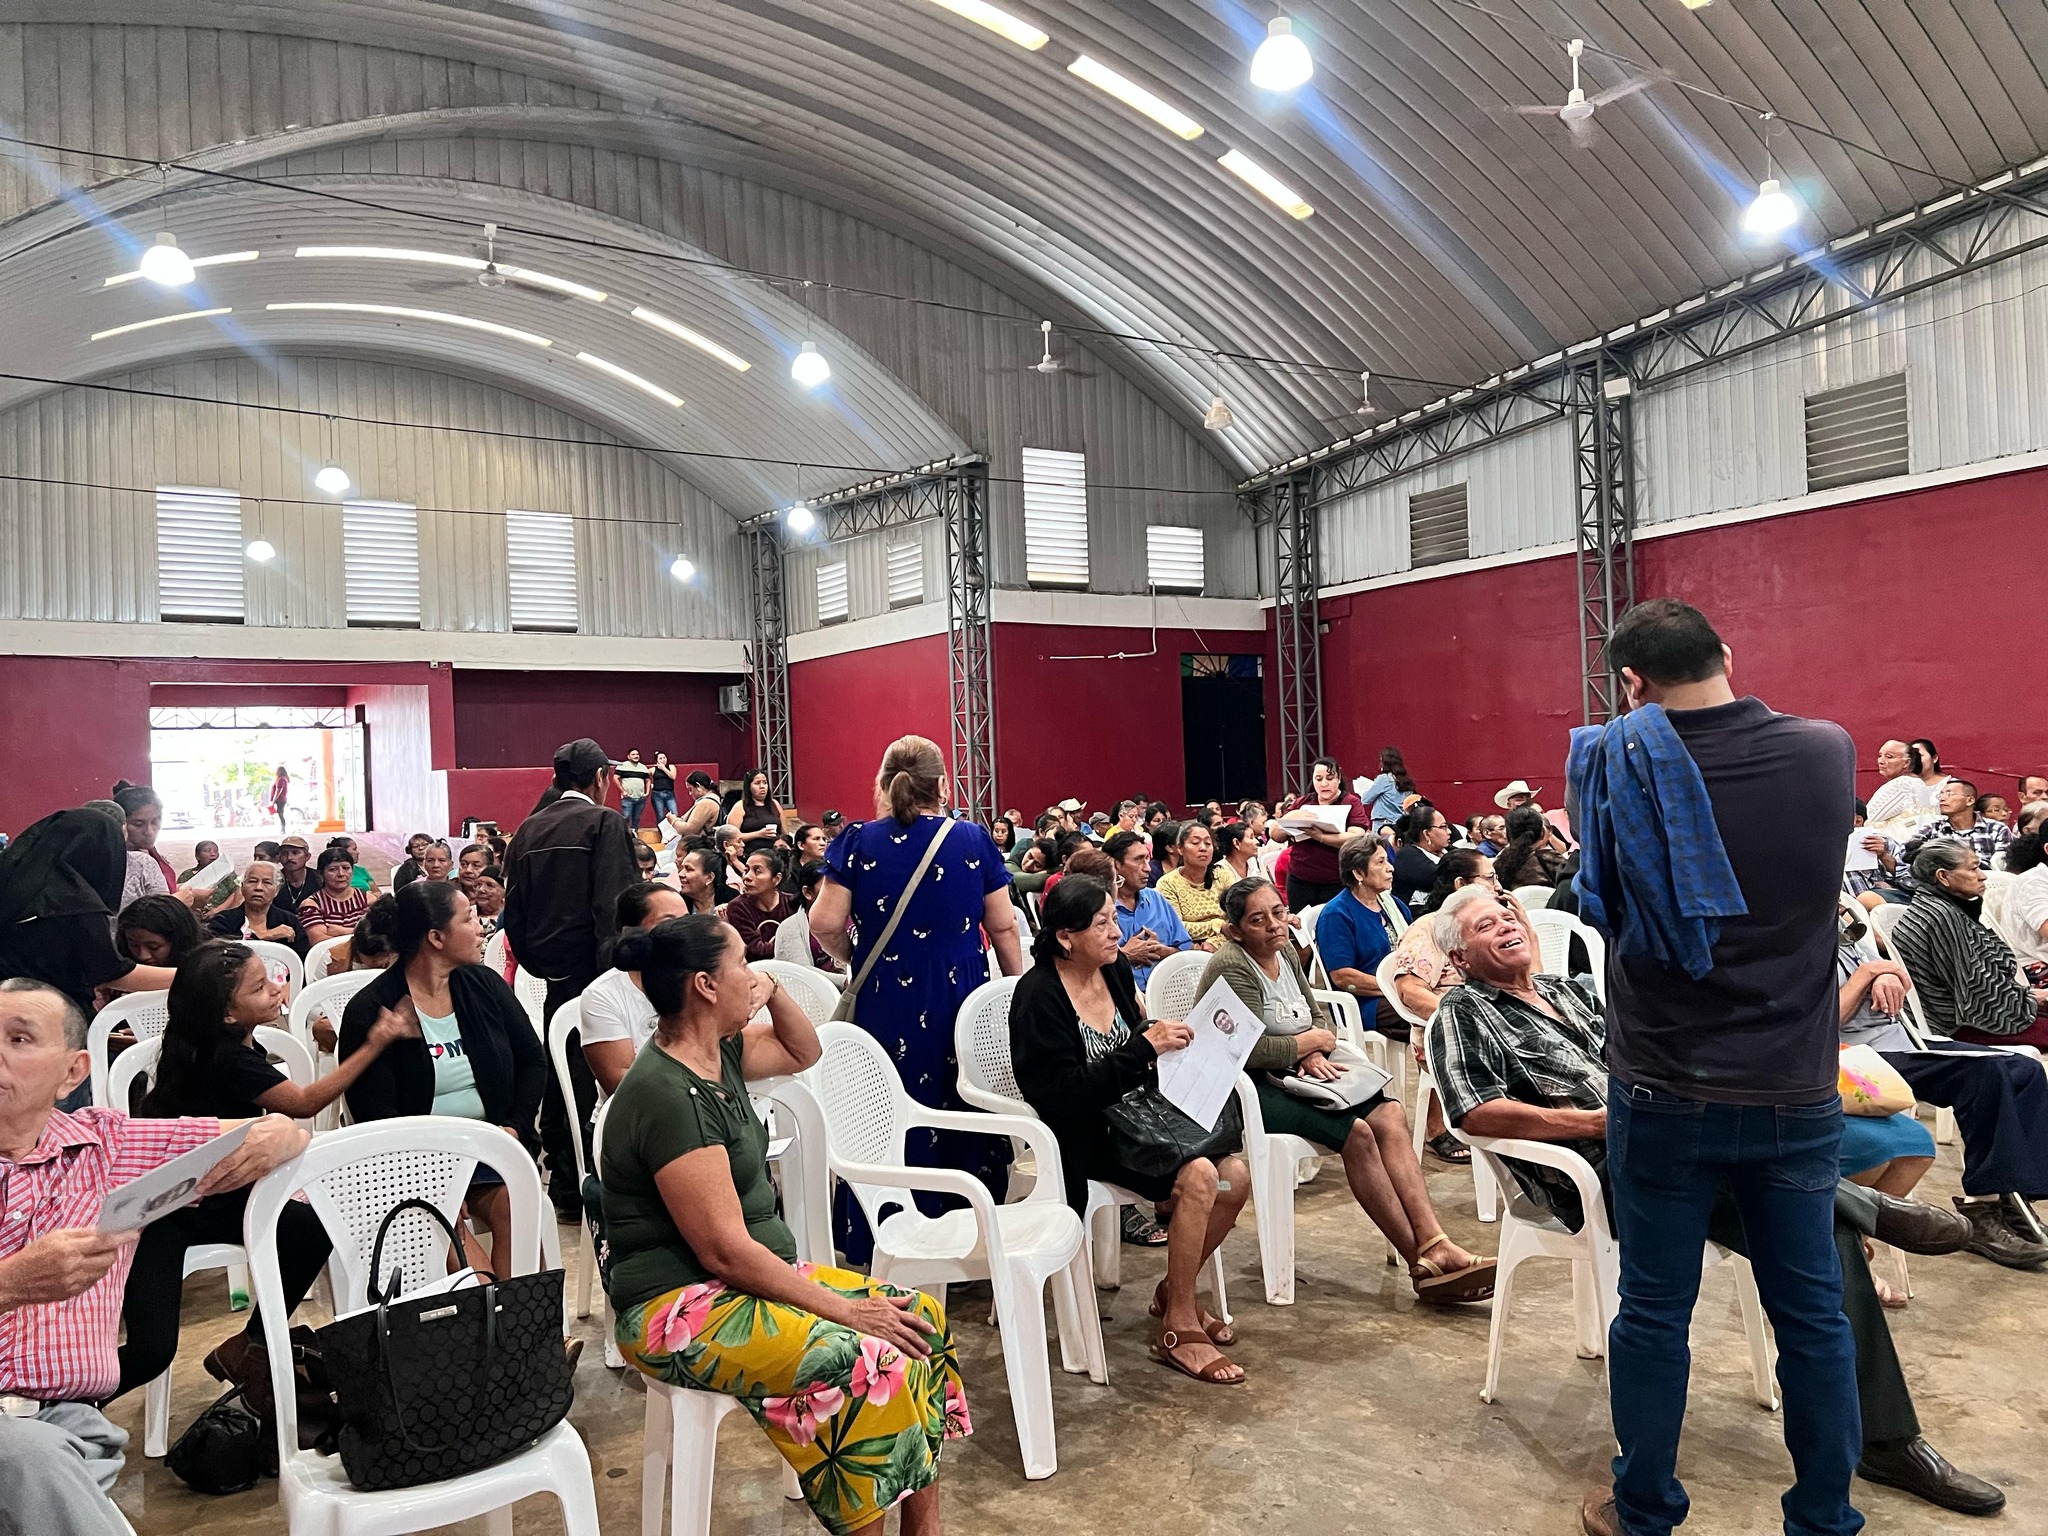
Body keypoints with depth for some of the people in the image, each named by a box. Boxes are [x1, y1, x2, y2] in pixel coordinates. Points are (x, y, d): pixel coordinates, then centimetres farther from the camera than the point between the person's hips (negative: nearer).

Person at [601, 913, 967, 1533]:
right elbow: (725, 1250, -23)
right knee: (870, 1368, -29)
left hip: (758, 1273, 10)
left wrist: (773, 990, 4)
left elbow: (802, 1053, 25)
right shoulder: (668, 1096, -22)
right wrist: (843, 1308, -19)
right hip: (679, 1306, -10)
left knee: (922, 1319, -1)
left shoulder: (719, 1052, 5)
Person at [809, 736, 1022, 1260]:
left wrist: (855, 957, 10)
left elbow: (825, 925, -9)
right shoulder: (973, 840, -1)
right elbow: (1004, 927, 1)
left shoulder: (859, 842, -3)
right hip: (962, 996, 1)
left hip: (885, 999, 0)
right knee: (964, 1112, 12)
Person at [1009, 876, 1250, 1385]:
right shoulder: (1039, 997, -19)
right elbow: (1066, 1095, -24)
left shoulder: (1116, 970, 3)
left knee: (1235, 1176, -10)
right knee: (1198, 1177, -25)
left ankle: (1173, 1291, 13)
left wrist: (1165, 1036, -3)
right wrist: (1145, 1047, -25)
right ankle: (1179, 1328, -8)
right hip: (1081, 1138, -8)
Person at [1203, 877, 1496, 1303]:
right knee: (1356, 1132, -24)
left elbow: (1319, 1015, 18)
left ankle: (1435, 1244, -21)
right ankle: (1423, 1263, -16)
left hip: (1292, 1076, 9)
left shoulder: (1285, 951, 11)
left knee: (1389, 1114, -13)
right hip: (1251, 1089, -8)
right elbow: (1253, 1049, -23)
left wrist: (1312, 1056, -5)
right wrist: (1310, 1042, -7)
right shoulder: (1232, 967, -15)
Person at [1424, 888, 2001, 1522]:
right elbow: (1477, 1113, -12)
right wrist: (1597, 1121, -13)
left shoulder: (1570, 991, 26)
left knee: (1822, 1232, -9)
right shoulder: (1464, 1014, 3)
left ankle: (1887, 1439, -1)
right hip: (1595, 1171, -7)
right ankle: (1868, 1205, -10)